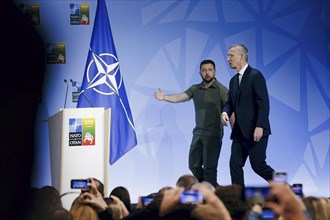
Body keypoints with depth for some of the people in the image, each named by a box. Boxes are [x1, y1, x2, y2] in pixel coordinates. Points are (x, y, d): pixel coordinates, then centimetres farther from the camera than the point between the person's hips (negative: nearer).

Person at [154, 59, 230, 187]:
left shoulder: (221, 90, -6)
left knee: (209, 167, -3)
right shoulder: (195, 89, 8)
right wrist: (164, 98, -23)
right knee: (194, 165, 12)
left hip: (213, 134, -6)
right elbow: (179, 97, -5)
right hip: (198, 133, 6)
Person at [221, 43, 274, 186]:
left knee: (258, 165, -6)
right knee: (235, 164, 2)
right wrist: (225, 112, -4)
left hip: (255, 131, -8)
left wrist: (260, 126, -22)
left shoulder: (255, 75, -10)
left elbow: (263, 103, -15)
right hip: (240, 131, 8)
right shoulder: (233, 80, 16)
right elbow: (230, 102, 19)